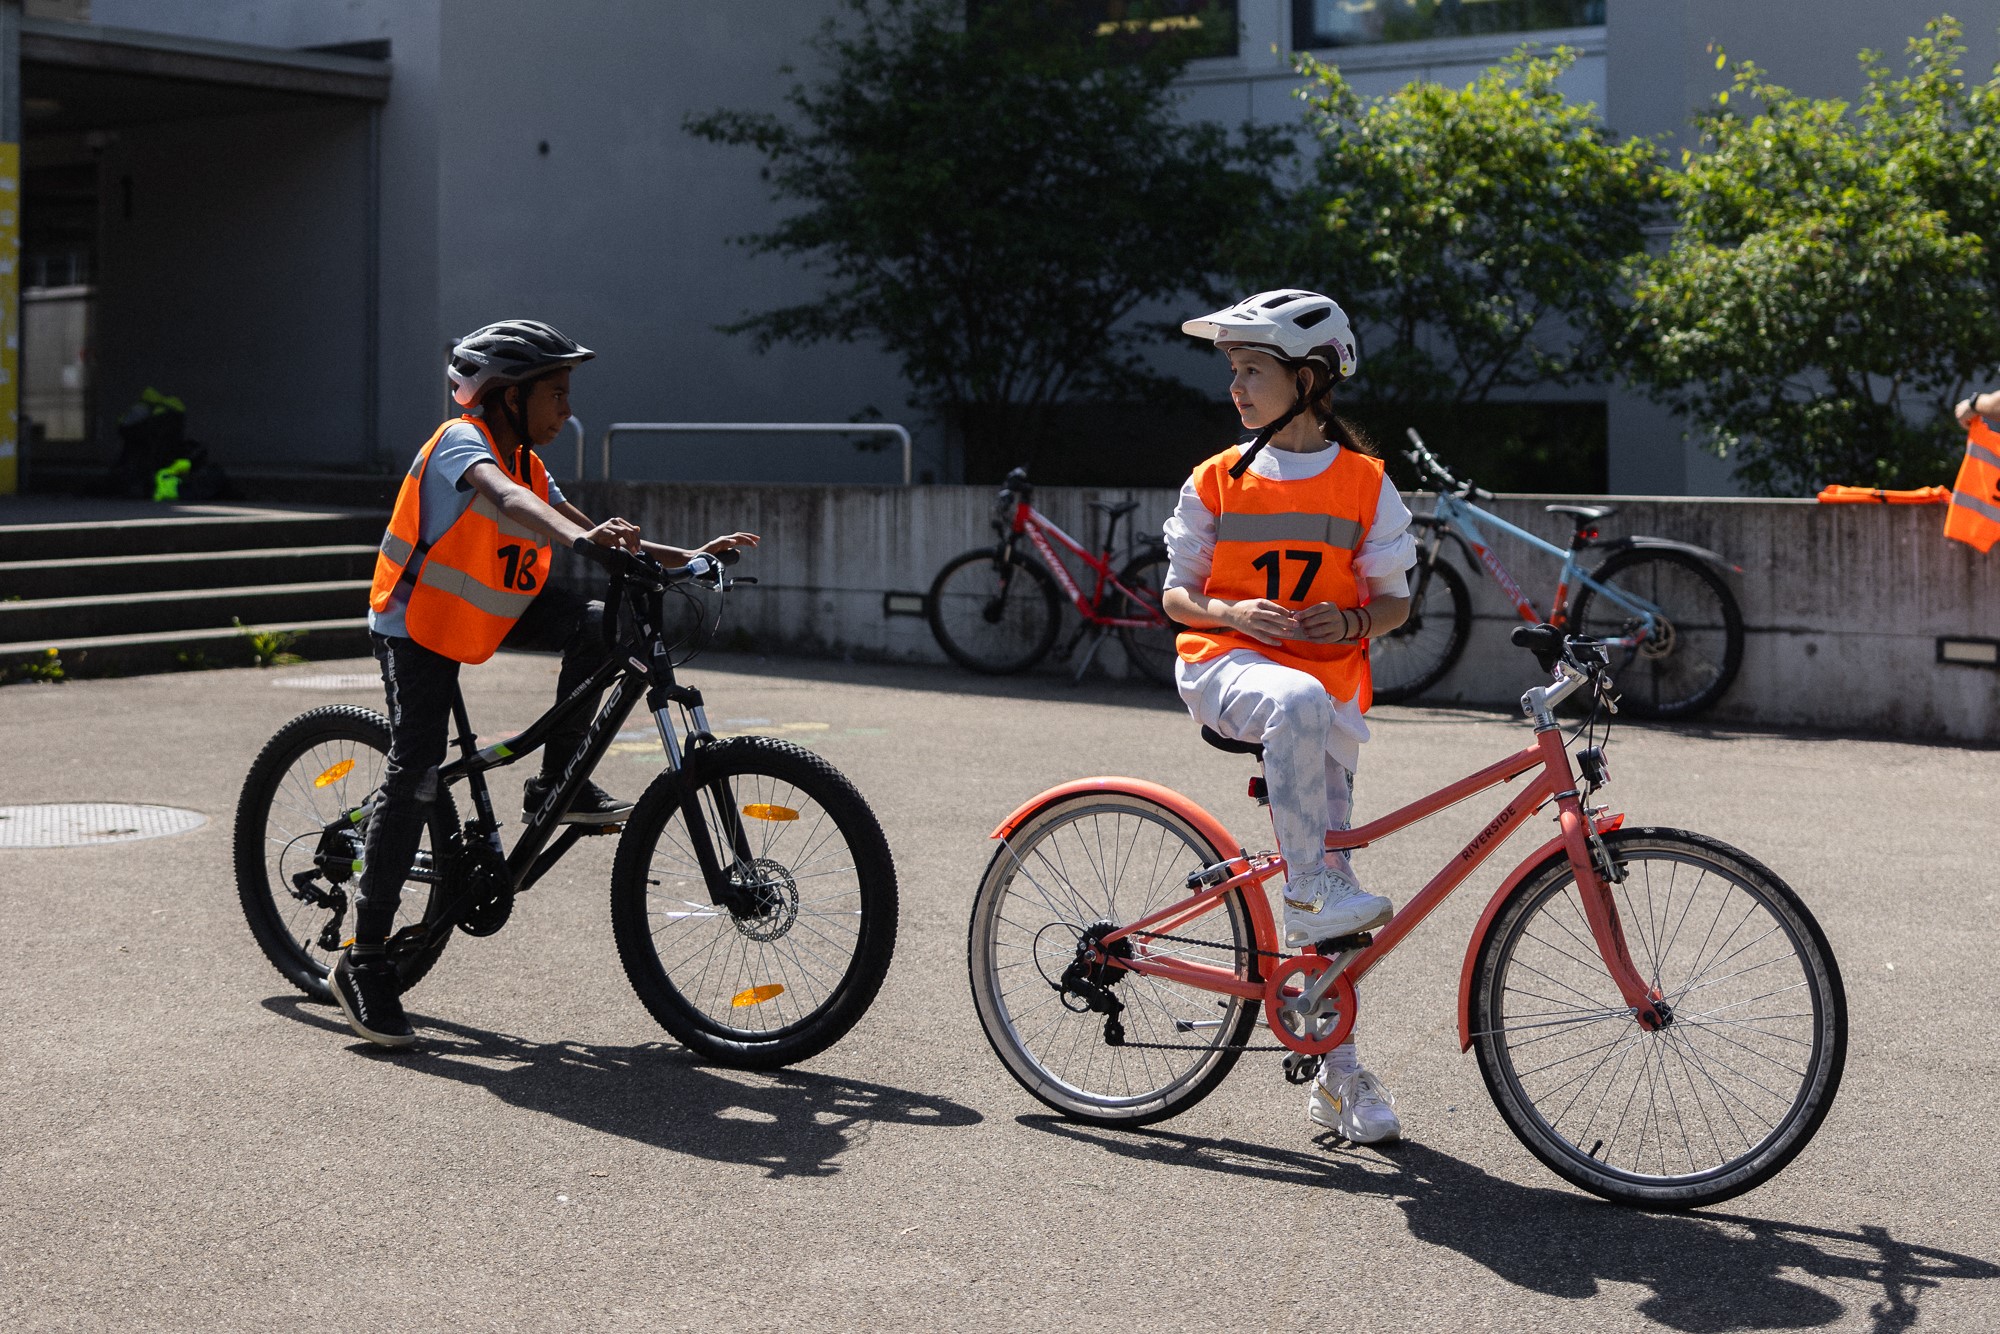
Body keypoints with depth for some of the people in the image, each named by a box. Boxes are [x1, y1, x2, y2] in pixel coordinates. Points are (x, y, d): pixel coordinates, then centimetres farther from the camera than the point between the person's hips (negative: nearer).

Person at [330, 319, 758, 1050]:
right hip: (417, 621, -7)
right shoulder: (461, 443, -21)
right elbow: (505, 503, -44)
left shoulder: (526, 462, 6)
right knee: (415, 778, -15)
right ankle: (363, 961, -8)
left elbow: (599, 539, 6)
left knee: (597, 625, -16)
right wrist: (579, 538, -62)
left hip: (486, 612, 7)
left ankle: (558, 783, -1)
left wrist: (685, 557, -6)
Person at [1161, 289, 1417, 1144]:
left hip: (1330, 681, 1)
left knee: (1328, 874, 0)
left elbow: (1395, 599, 8)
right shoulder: (1217, 482, 4)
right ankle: (1309, 895, -33)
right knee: (1298, 702, -39)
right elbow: (1177, 594, 7)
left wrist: (1353, 621, -14)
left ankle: (1338, 1075, 9)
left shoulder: (1364, 482, 3)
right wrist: (1230, 612, -14)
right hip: (1227, 663, -1)